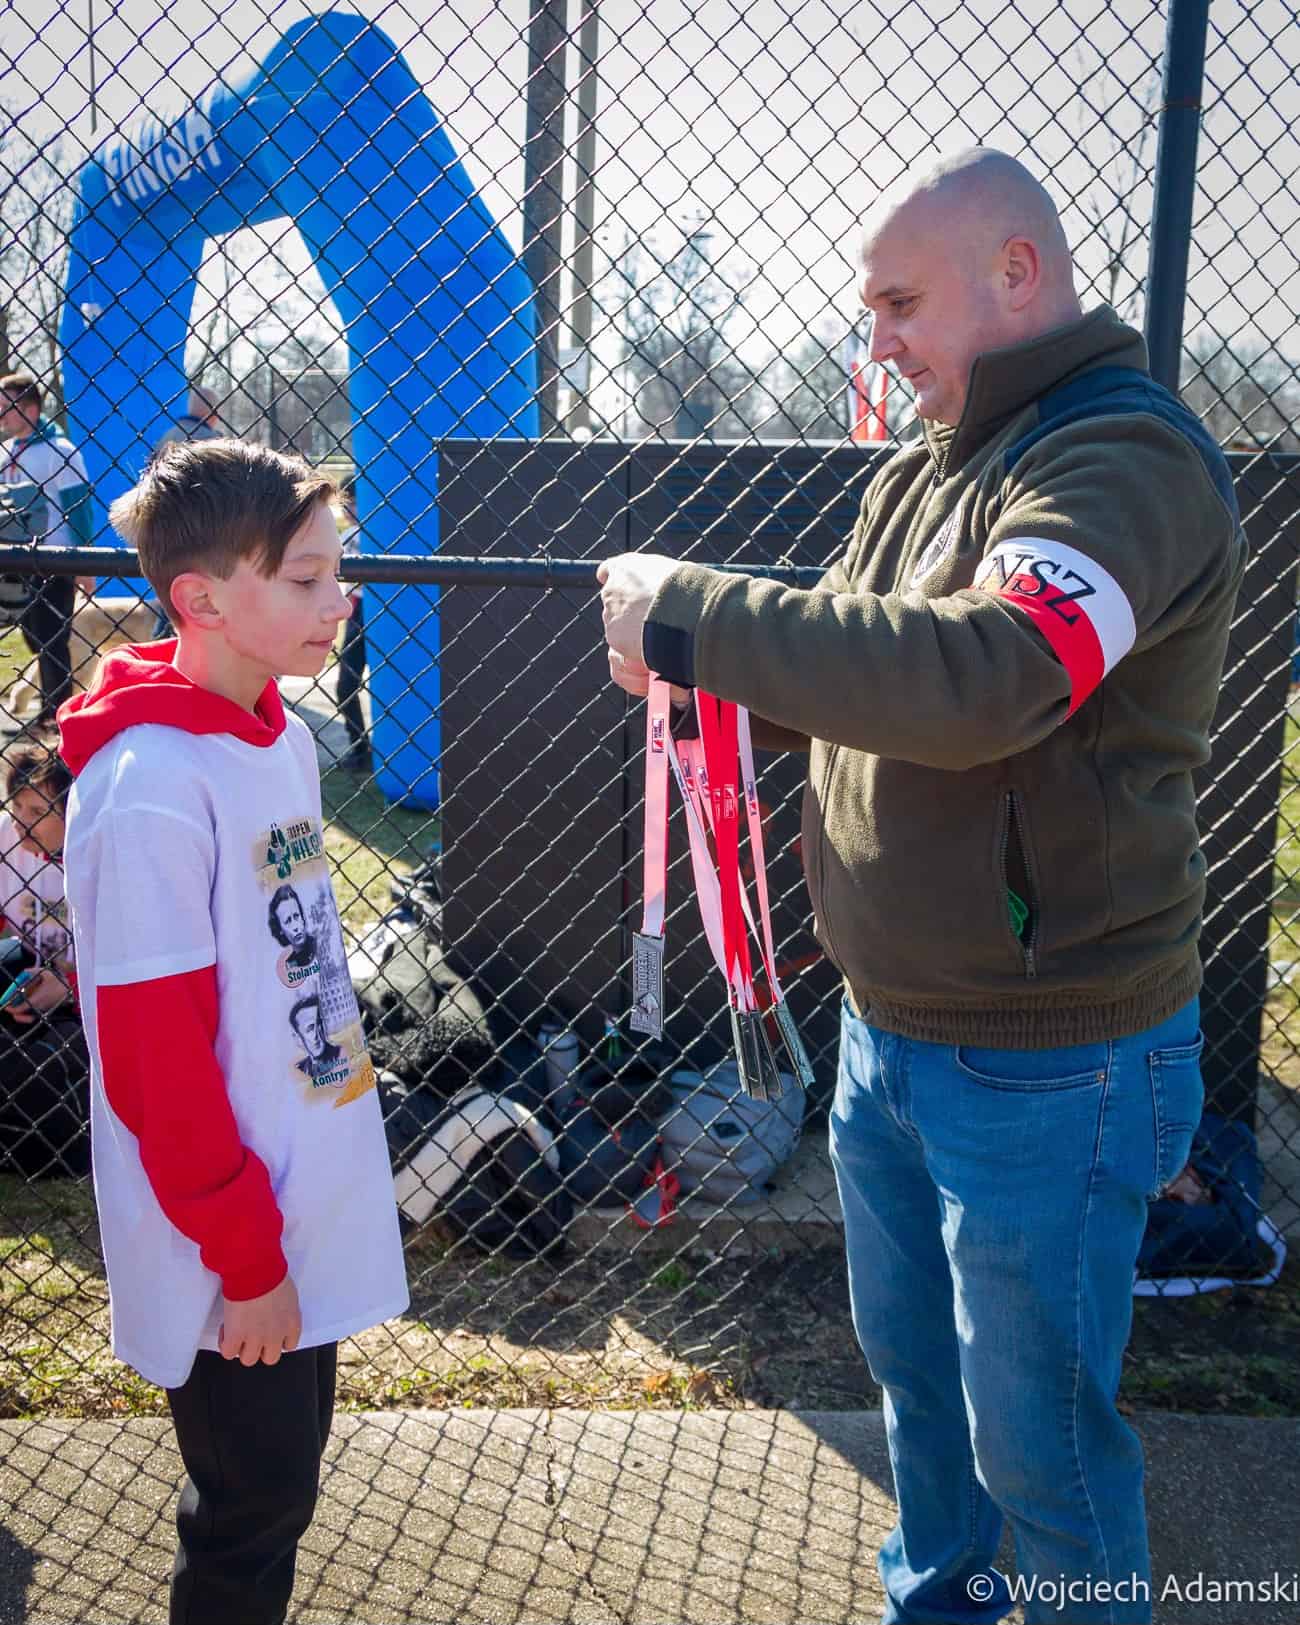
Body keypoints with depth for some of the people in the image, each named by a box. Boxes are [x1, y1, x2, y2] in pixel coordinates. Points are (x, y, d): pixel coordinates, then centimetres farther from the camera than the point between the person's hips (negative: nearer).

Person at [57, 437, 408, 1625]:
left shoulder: (280, 737, 3)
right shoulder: (149, 788, -23)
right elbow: (153, 1062, -21)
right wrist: (243, 1255, -15)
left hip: (310, 1208, 8)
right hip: (231, 1256, -8)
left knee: (285, 1474, 22)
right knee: (253, 1510, 10)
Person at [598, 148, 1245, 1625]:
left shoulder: (1129, 460, -19)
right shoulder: (921, 476, 9)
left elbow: (974, 679, -35)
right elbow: (849, 684, 11)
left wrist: (692, 615, -28)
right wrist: (684, 657, -9)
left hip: (1045, 1067, -8)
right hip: (888, 1032, 9)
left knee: (1038, 1437, 8)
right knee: (910, 1366, 26)